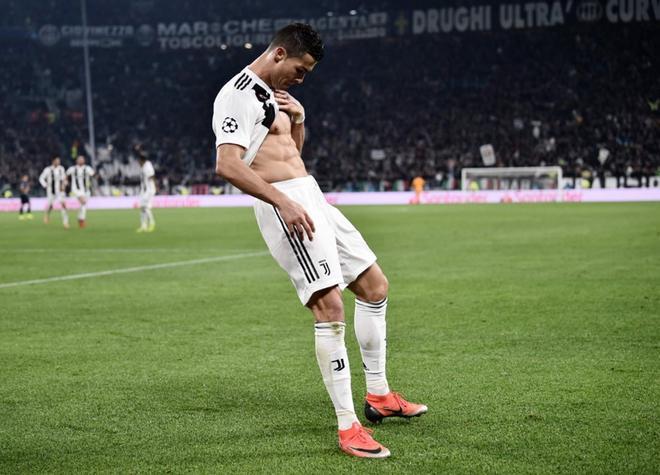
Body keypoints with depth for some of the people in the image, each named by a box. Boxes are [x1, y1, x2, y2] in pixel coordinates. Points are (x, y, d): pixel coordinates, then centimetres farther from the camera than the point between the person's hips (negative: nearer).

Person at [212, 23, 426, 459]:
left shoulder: (273, 92, 18)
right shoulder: (238, 95, -13)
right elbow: (227, 165, -25)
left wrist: (298, 119, 9)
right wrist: (283, 202, -28)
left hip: (309, 195, 11)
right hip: (283, 203, -11)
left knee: (374, 284, 14)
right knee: (330, 307, -19)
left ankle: (379, 395, 25)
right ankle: (348, 427, -14)